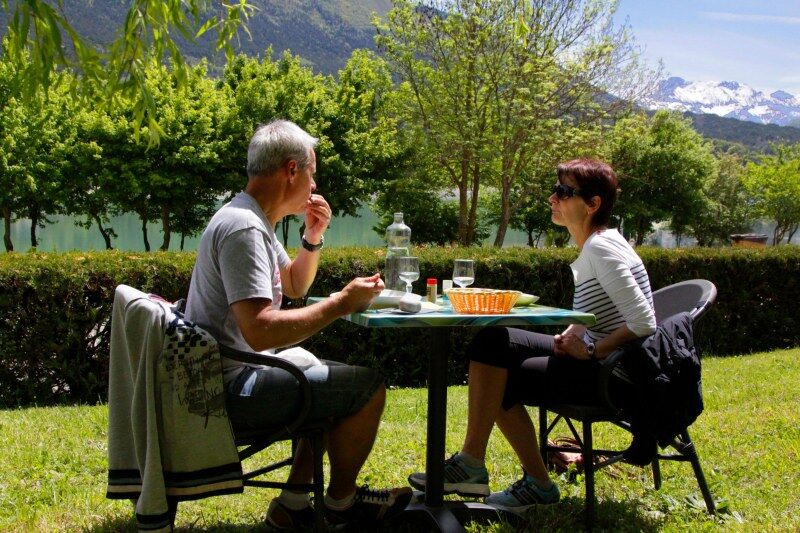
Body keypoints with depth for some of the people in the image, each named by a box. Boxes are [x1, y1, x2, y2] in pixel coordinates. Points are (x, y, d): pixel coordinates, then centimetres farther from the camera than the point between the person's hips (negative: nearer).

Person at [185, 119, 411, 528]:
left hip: (228, 374, 11)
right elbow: (259, 331, -32)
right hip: (230, 387, -11)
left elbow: (294, 287, 25)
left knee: (330, 380, 24)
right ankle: (341, 501, 14)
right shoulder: (243, 227, -21)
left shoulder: (254, 221, 12)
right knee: (367, 387, -8)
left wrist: (314, 238, 8)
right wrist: (340, 304, -23)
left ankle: (294, 502, 21)